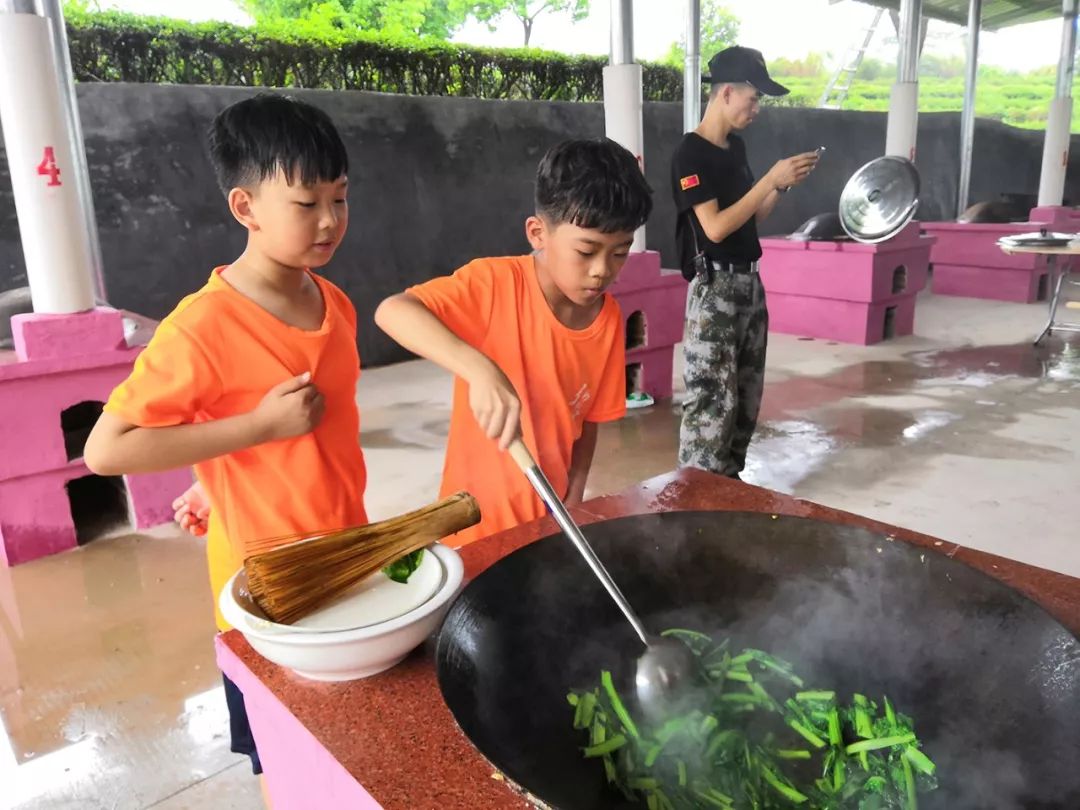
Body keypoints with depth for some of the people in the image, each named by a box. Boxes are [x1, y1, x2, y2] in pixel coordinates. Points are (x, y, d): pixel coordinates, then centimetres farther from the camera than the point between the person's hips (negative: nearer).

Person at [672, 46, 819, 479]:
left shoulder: (735, 147, 13)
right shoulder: (690, 153, -12)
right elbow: (716, 227, -20)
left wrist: (783, 184, 2)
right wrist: (771, 179, -17)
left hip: (749, 281, 9)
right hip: (714, 286, -9)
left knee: (746, 394, 13)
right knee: (713, 397, -8)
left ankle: (728, 479, 25)